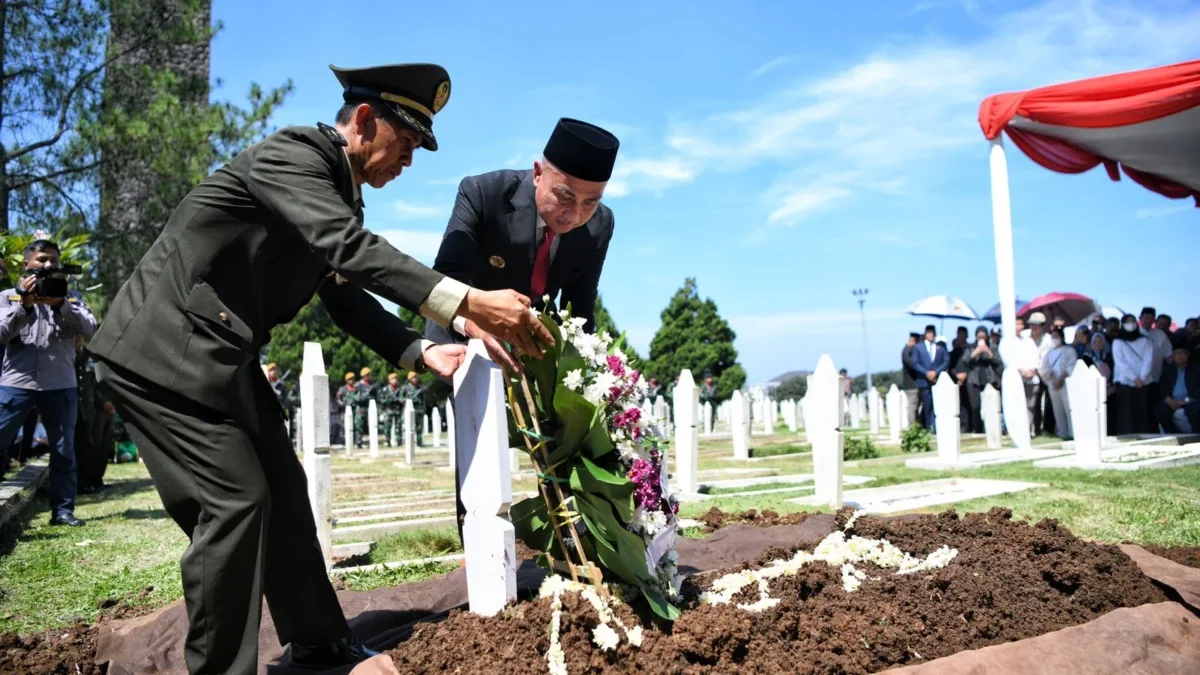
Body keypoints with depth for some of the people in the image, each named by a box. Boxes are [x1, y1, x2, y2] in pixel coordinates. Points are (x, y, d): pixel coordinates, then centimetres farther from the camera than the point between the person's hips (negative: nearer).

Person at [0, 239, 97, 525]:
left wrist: (61, 304, -16)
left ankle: (62, 509, 12)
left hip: (60, 385, 1)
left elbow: (89, 330, -4)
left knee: (64, 451, 4)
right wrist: (25, 305, -14)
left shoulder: (71, 297, 11)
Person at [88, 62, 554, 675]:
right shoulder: (290, 153, -18)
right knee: (236, 500, -10)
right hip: (164, 351, -10)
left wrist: (420, 352, 1)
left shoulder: (338, 191, 10)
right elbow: (352, 248, -34)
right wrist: (468, 303, -41)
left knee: (281, 490, 12)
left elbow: (343, 292, 12)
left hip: (220, 355, 10)